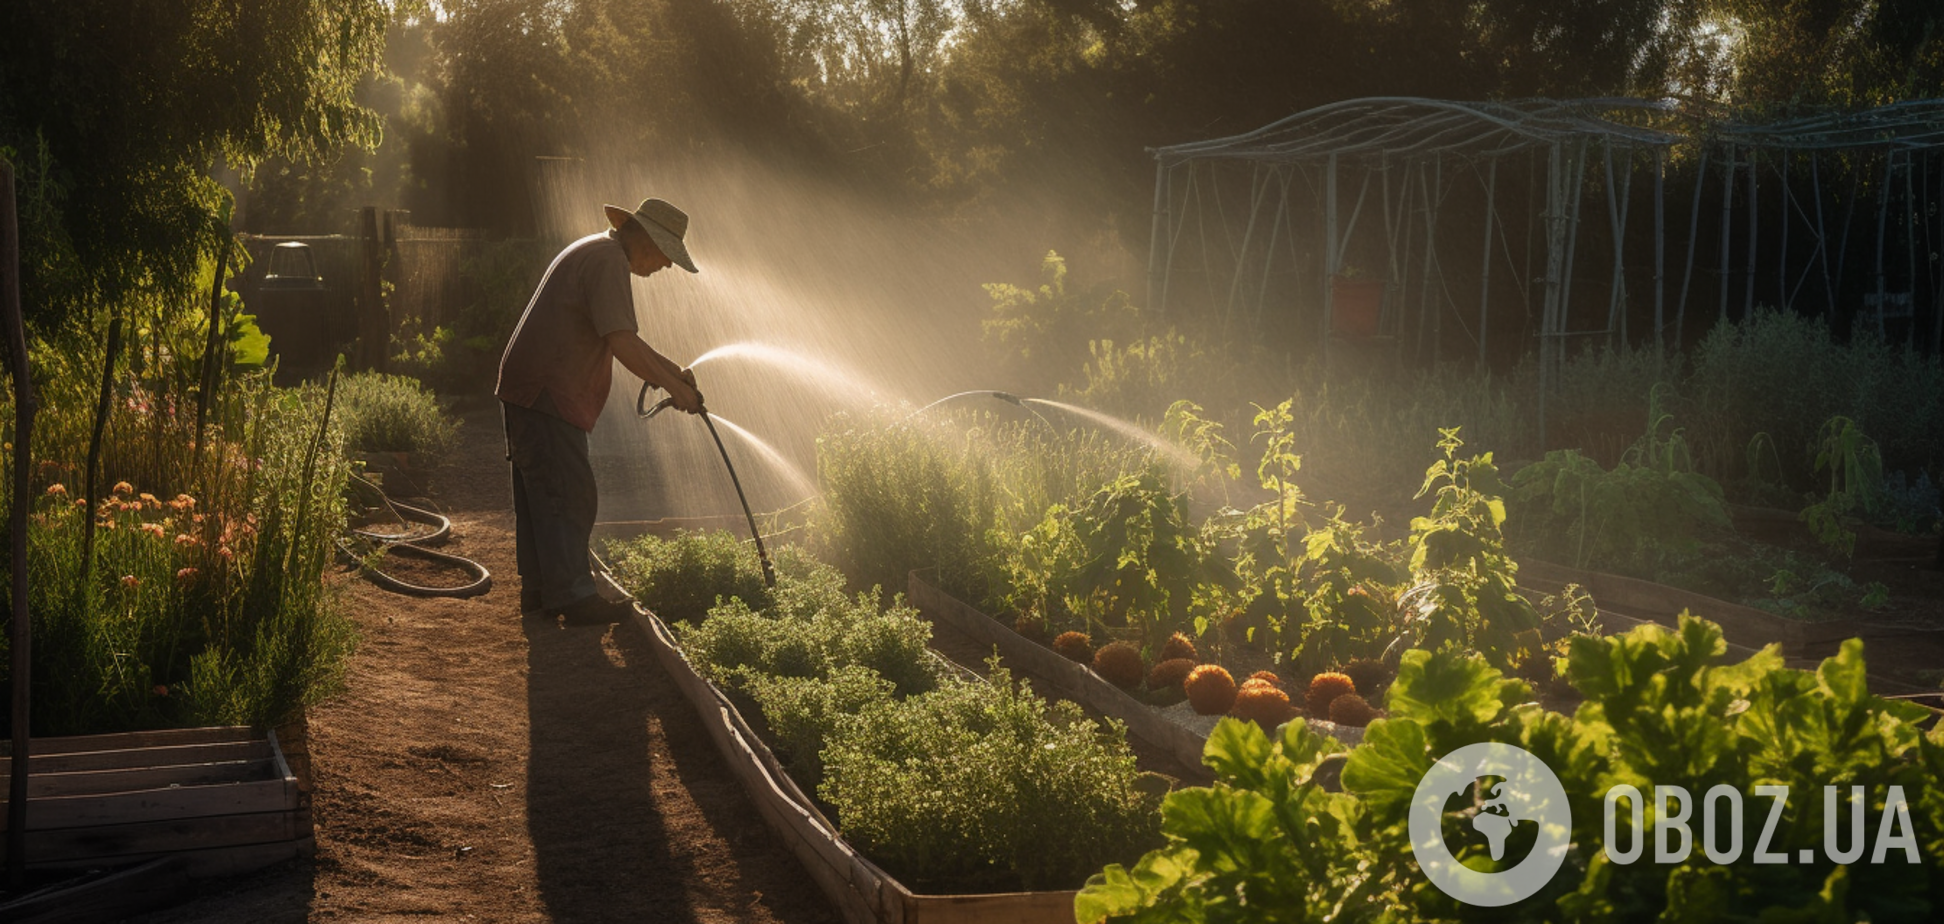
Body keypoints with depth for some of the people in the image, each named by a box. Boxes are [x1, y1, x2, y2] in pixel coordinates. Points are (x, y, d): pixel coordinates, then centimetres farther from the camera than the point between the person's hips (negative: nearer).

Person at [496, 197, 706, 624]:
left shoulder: (593, 253, 21)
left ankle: (540, 592, 18)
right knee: (567, 493, -9)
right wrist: (673, 386, -15)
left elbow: (622, 339, 27)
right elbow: (621, 342, -22)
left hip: (530, 392, 11)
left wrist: (673, 371, 19)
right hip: (546, 396, -11)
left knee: (539, 494, 13)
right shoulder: (608, 260, -13)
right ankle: (572, 596, -7)